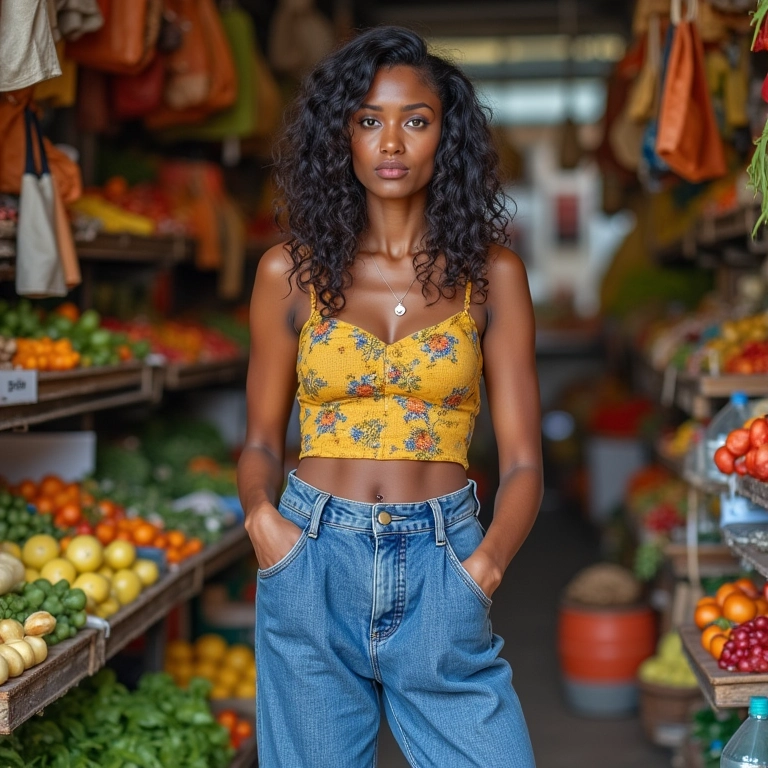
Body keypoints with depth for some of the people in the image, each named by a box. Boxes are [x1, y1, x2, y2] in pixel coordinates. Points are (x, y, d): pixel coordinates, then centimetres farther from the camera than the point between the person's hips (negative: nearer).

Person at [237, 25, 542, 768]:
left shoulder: (489, 272, 2)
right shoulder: (291, 271, 4)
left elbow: (522, 461, 1)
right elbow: (261, 441, 9)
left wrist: (488, 557, -16)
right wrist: (261, 512, -12)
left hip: (441, 568, 0)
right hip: (311, 569, 1)